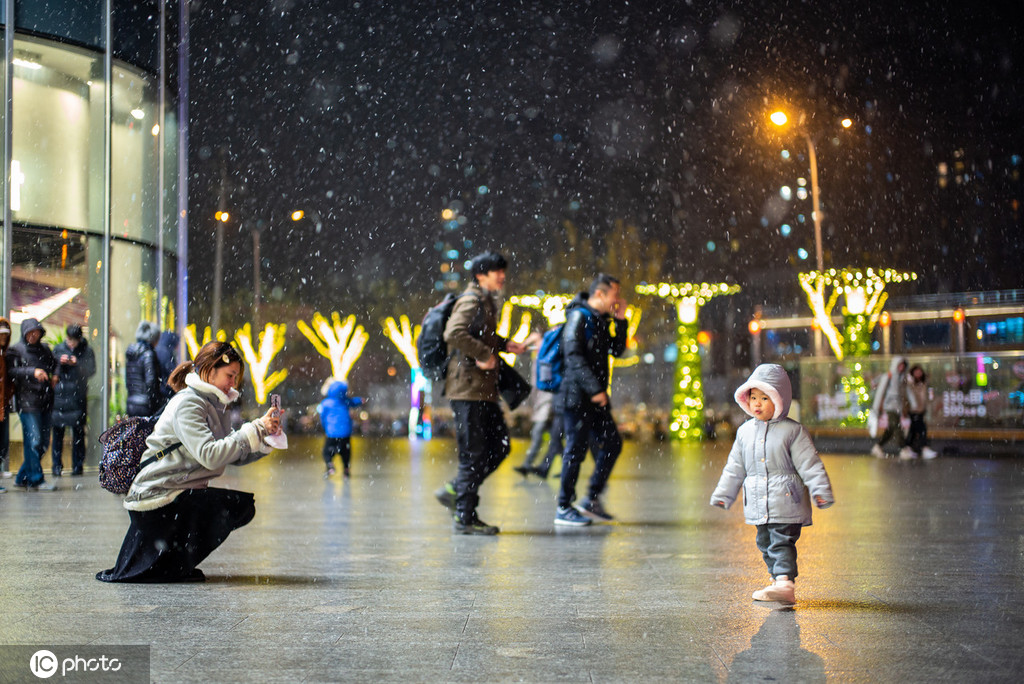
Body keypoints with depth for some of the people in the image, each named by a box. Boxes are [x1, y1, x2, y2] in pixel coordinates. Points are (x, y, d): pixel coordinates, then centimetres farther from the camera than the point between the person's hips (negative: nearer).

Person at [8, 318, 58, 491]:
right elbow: (11, 371, -12)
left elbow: (54, 364, 31)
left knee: (44, 442, 8)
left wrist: (55, 375, 11)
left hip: (45, 401, 7)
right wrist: (32, 372, -22)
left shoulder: (44, 348, 16)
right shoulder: (16, 350, 0)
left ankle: (22, 478, 19)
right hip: (27, 400, -6)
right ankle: (36, 479, -3)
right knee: (33, 440, -10)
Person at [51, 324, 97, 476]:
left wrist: (77, 364, -20)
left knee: (78, 432, 0)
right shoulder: (58, 349, 9)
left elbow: (91, 371, -5)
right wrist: (60, 363, -9)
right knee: (57, 431, -1)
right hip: (59, 395, 1)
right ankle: (56, 466, 7)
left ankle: (77, 466, 9)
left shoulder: (87, 351, 4)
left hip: (78, 397, -1)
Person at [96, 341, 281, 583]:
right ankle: (172, 566, -7)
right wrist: (255, 431, -25)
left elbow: (236, 456, 7)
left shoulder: (211, 404, 14)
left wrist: (265, 437, -8)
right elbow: (210, 456, -29)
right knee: (240, 505, -18)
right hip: (156, 498, -10)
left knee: (244, 508, 12)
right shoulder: (187, 404, -16)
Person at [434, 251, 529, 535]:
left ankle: (454, 490, 19)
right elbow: (454, 333, -27)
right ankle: (465, 517, 4)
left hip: (484, 389, 10)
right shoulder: (471, 300, -11)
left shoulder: (486, 302, 19)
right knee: (474, 453, -5)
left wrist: (505, 344, 14)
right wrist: (484, 354, -22)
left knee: (500, 445, 11)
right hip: (468, 387, -10)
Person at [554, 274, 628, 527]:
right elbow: (574, 357, -20)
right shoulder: (579, 317, -12)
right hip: (576, 396, -9)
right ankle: (564, 508, 4)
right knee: (576, 449, -5)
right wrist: (595, 389, -23)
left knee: (612, 443, 8)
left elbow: (617, 350, 20)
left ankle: (592, 500, 17)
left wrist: (620, 320, 8)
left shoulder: (600, 320, 16)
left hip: (595, 398, 9)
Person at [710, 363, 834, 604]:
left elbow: (810, 464, -6)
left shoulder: (793, 431, -5)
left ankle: (785, 583, -16)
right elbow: (734, 468, 18)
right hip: (758, 503, 6)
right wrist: (723, 495, 20)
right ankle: (777, 579, 22)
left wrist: (821, 491, -13)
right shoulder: (745, 431, 9)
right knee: (765, 543, 11)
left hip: (786, 502, -6)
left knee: (782, 542, -12)